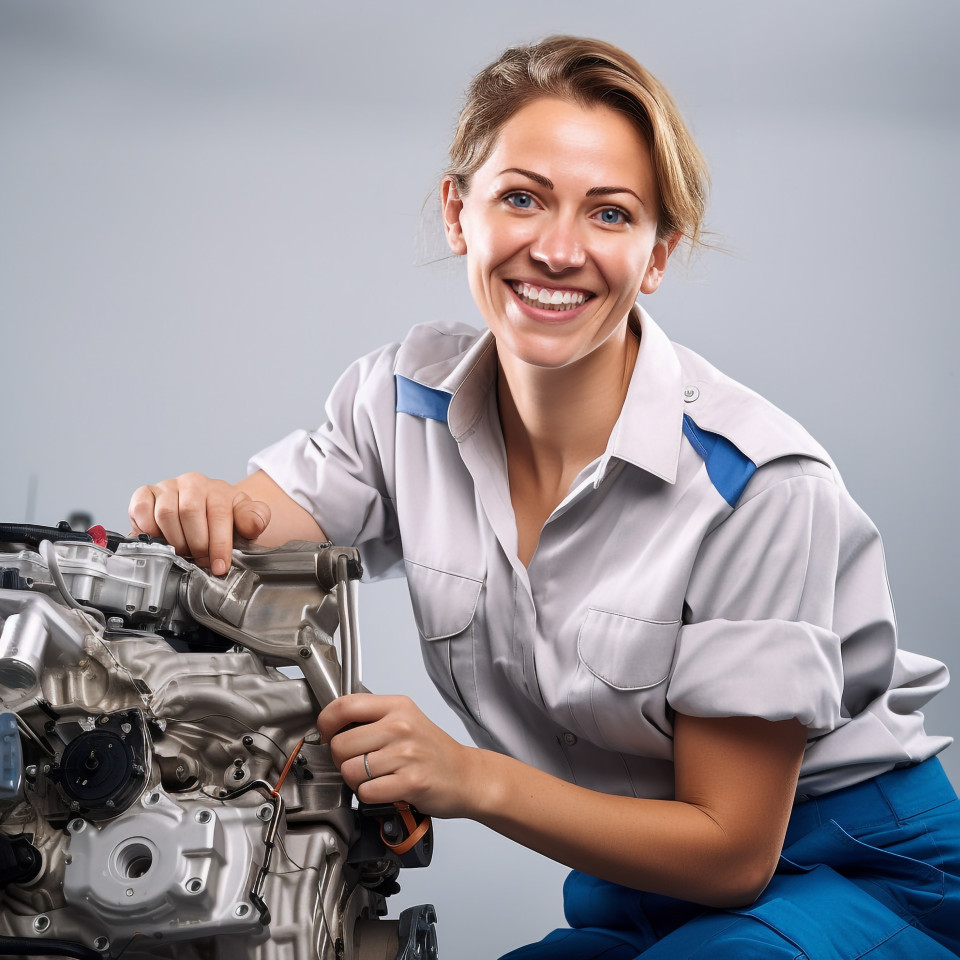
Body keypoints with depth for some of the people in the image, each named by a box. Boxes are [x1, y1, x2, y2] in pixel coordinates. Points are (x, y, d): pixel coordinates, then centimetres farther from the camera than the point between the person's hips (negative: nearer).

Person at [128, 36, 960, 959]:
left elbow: (730, 849, -19)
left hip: (863, 881, -2)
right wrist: (193, 514, -31)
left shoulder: (758, 484, -26)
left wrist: (472, 778, -30)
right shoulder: (402, 398, -8)